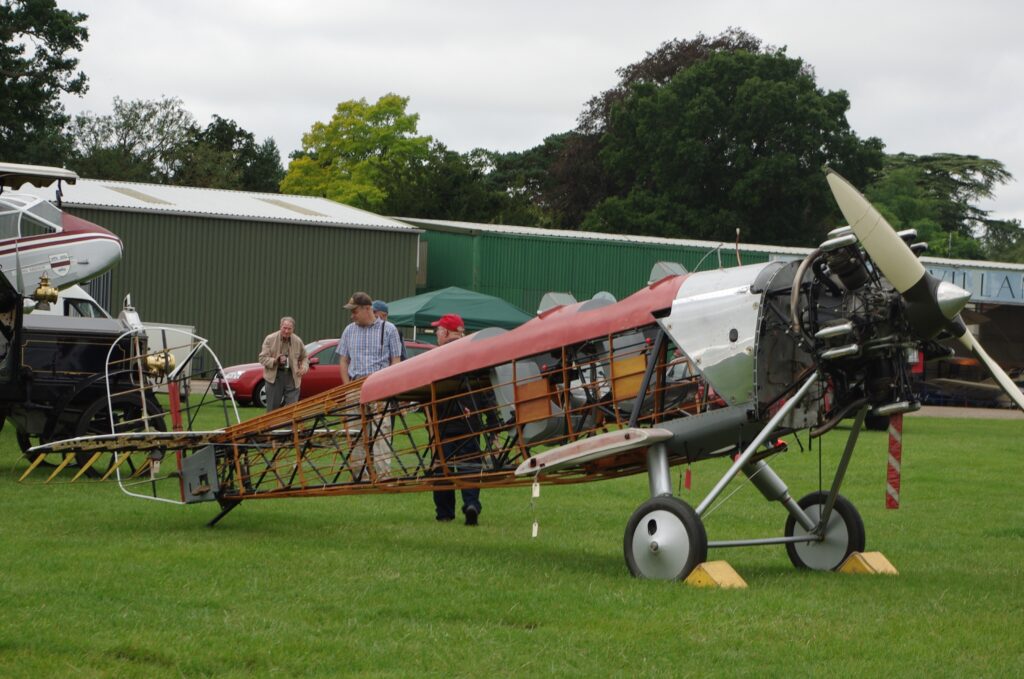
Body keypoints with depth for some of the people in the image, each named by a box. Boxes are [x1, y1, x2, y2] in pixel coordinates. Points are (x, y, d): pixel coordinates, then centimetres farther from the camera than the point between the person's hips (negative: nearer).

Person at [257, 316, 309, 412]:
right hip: (274, 377, -1)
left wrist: (304, 367, -2)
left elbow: (304, 358, 19)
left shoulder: (298, 341, 5)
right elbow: (262, 358, -4)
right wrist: (276, 361, -21)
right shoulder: (270, 339, -3)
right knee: (272, 408, 3)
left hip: (292, 377, 1)